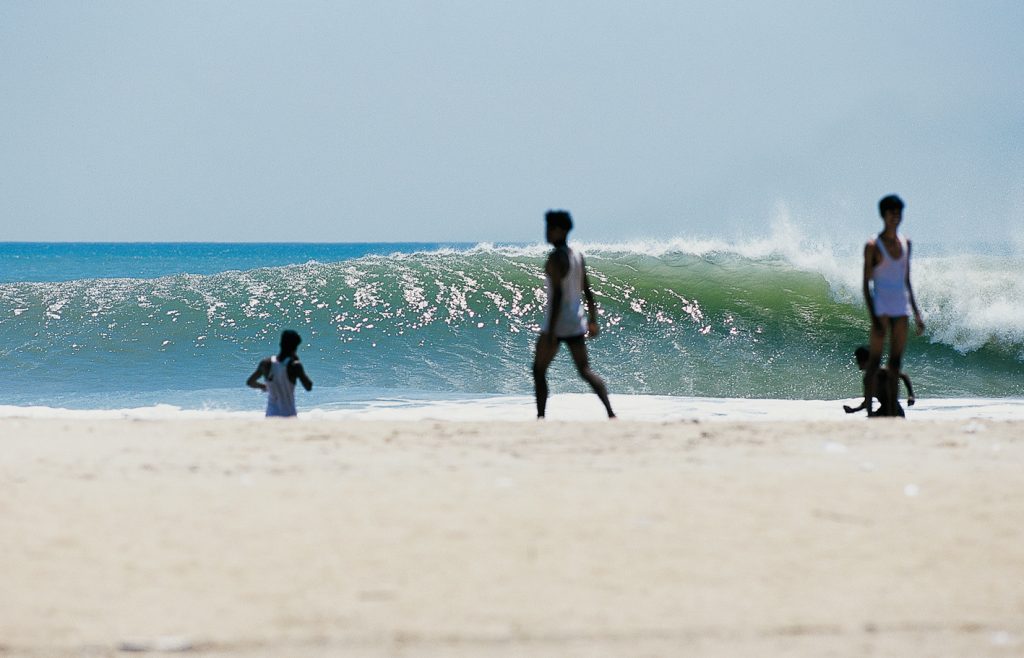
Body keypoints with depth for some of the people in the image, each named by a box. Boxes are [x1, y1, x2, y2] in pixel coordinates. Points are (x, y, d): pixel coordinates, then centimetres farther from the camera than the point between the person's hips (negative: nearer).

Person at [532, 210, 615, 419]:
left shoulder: (556, 257, -15)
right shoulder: (577, 255, 9)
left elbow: (558, 294, -21)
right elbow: (588, 292, 14)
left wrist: (550, 331, -22)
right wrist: (593, 321, 21)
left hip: (558, 321, -7)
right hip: (576, 320, 7)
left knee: (539, 371, 5)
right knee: (585, 371, 7)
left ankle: (540, 416, 2)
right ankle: (610, 412, -7)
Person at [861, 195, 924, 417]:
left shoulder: (905, 244, 12)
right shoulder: (873, 246, -7)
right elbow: (866, 283, -8)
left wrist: (916, 313, 15)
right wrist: (874, 317, -17)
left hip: (900, 309, 6)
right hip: (881, 308, -6)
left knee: (896, 362, 6)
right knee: (874, 361, -7)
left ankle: (893, 411, 8)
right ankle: (868, 411, -7)